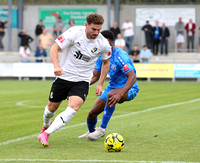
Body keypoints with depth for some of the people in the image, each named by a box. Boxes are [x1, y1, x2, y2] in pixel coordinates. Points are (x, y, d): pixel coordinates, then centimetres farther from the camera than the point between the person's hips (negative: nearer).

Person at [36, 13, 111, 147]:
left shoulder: (103, 44, -8)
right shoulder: (74, 32, -16)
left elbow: (106, 62, 11)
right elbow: (54, 48, -15)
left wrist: (100, 84, 8)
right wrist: (56, 66, -32)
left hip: (82, 81, 0)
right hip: (64, 76, 0)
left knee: (73, 107, -25)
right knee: (52, 107, 12)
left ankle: (46, 134, -24)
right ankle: (46, 126, 48)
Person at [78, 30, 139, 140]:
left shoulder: (120, 56, -25)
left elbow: (132, 77, -33)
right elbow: (95, 76, 8)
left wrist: (120, 94, -46)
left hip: (129, 89, -7)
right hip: (113, 86, 7)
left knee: (111, 95, -40)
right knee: (92, 113, 2)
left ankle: (102, 129, -29)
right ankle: (91, 132, 38)